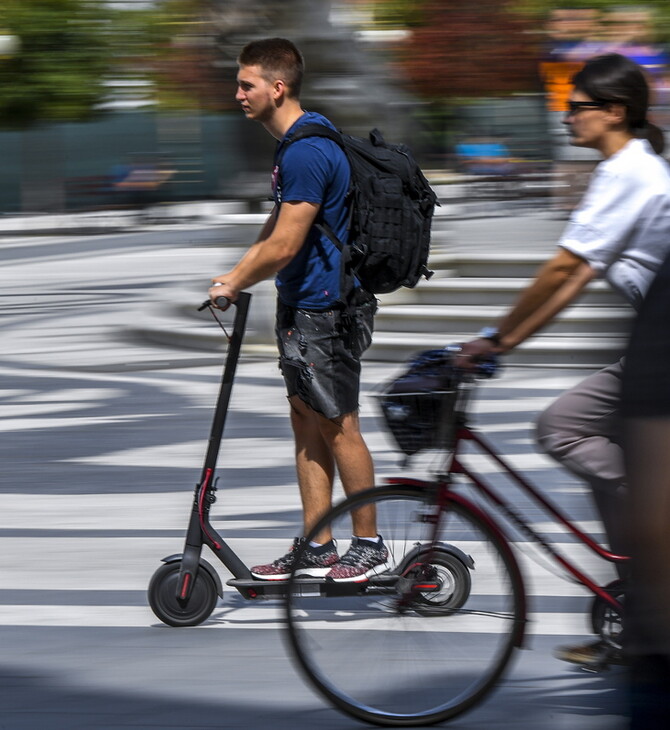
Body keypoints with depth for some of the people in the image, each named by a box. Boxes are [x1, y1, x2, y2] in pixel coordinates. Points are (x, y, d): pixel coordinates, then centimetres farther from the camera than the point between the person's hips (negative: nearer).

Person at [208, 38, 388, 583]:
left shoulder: (306, 153, -22)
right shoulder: (300, 141, 12)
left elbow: (284, 246, -23)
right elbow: (278, 227, 21)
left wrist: (235, 286, -9)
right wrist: (235, 275, 13)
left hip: (325, 309, -11)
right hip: (302, 303, 11)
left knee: (337, 426, -2)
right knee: (306, 419, 12)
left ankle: (370, 545, 8)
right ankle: (316, 547, 16)